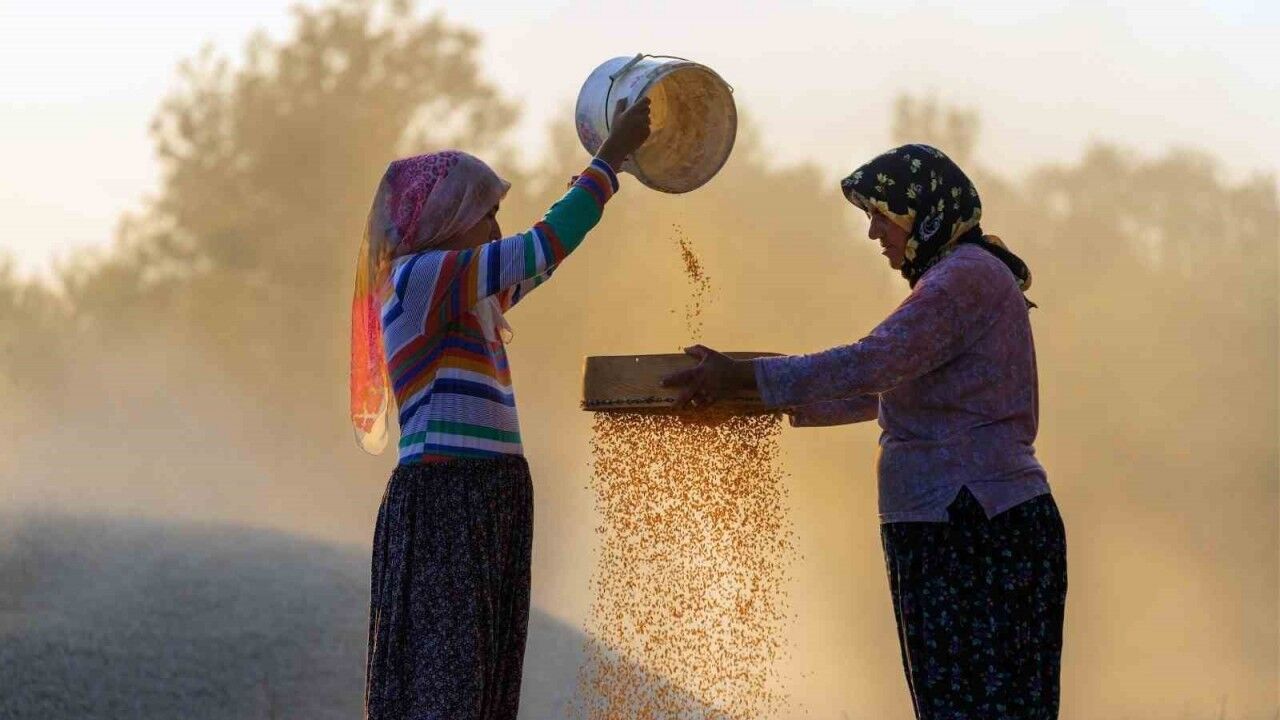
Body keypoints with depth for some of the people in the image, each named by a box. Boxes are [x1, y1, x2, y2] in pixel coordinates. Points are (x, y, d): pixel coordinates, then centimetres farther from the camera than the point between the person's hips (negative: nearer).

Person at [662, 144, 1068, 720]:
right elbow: (882, 390, 25)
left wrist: (742, 377, -20)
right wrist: (781, 407, 19)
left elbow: (869, 364, -23)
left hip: (975, 533, -10)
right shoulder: (968, 277, 21)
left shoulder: (967, 276, -13)